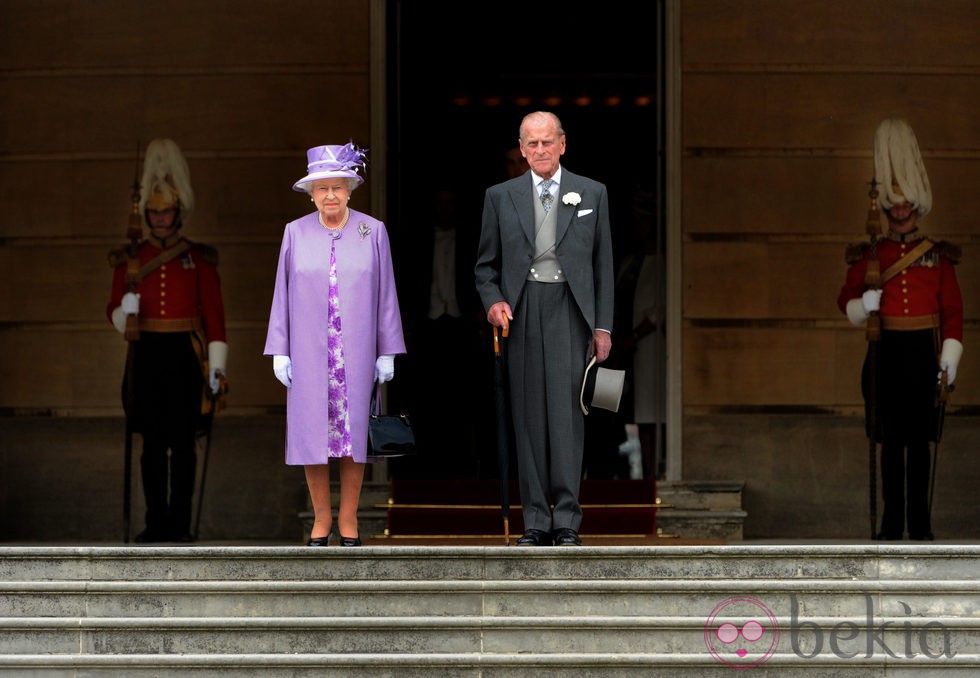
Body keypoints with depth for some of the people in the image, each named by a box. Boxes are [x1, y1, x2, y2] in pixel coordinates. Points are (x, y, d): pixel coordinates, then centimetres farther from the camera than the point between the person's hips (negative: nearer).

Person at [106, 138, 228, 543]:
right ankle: (157, 523, 9)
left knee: (183, 442, -1)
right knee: (152, 443, 3)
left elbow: (214, 313, -1)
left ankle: (179, 525, 5)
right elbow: (114, 311, 9)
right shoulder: (130, 259, 8)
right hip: (147, 355, 2)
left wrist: (217, 364, -8)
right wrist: (124, 309, -16)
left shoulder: (199, 259, 2)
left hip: (185, 356, -2)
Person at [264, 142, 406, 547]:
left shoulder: (372, 232, 2)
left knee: (354, 431, 1)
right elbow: (283, 294, 7)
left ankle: (348, 518, 9)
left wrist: (387, 352, 0)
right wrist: (279, 351, 2)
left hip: (357, 352, 0)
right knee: (313, 432, 0)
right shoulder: (296, 233, 4)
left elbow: (385, 295, 4)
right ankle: (321, 517, 11)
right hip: (309, 353, 1)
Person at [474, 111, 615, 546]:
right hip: (520, 315, 1)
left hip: (569, 313, -1)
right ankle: (536, 521, 4)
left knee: (567, 415, -8)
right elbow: (485, 265, 14)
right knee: (528, 417, 0)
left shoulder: (592, 194, 10)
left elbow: (603, 265, 10)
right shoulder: (501, 197, 11)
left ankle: (566, 522, -5)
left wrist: (602, 327, 4)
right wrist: (493, 301, -6)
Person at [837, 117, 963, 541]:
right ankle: (893, 523, 9)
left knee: (919, 441, 1)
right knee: (890, 441, 3)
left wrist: (950, 359, -4)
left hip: (923, 353, -1)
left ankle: (919, 524, 7)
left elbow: (953, 311, 4)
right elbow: (846, 300, 10)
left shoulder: (938, 257, 6)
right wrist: (863, 305, -14)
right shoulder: (868, 256, 8)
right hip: (886, 352, 1)